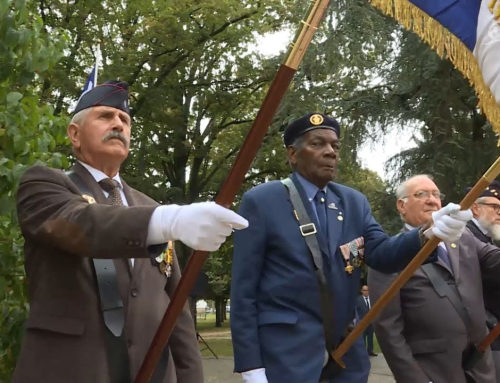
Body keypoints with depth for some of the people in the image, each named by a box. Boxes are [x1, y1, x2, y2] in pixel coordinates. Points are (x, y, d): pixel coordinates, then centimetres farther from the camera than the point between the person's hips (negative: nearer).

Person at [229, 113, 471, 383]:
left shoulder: (354, 202, 10)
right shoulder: (261, 201, -6)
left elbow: (381, 253, -3)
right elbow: (244, 288, -7)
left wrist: (428, 233, -23)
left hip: (346, 355, 5)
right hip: (285, 354, -5)